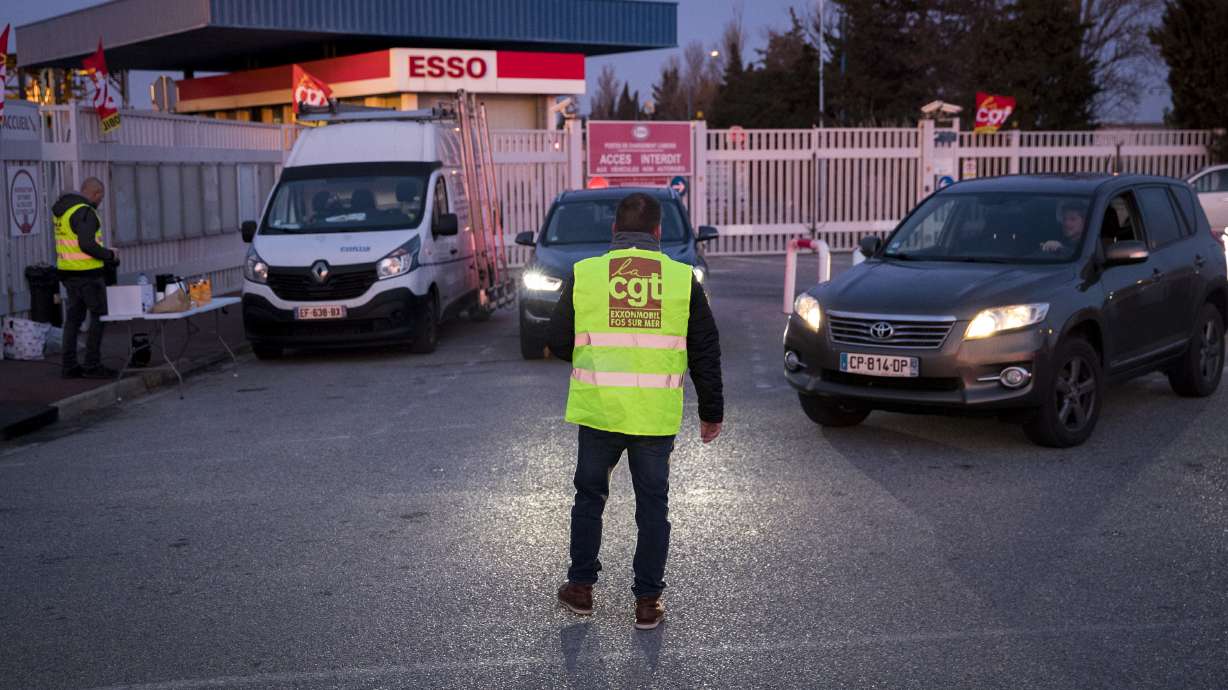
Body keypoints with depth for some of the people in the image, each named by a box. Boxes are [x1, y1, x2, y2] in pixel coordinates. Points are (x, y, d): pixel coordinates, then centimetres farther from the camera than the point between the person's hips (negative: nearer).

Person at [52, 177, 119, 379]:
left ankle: (69, 366, 15)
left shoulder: (61, 209, 13)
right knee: (99, 317, -1)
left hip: (67, 271, 9)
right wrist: (110, 255, -10)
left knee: (74, 317, 13)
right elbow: (87, 244, -24)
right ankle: (92, 365, 0)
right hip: (87, 272, -9)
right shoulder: (85, 212, -16)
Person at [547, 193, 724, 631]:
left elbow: (558, 343, 2)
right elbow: (706, 352, 4)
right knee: (653, 505, 12)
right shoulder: (683, 279, 0)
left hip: (599, 411, 0)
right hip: (657, 415, 0)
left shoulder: (585, 274, -2)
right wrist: (712, 412, 13)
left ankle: (580, 587, 26)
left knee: (589, 497, 19)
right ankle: (648, 601, 15)